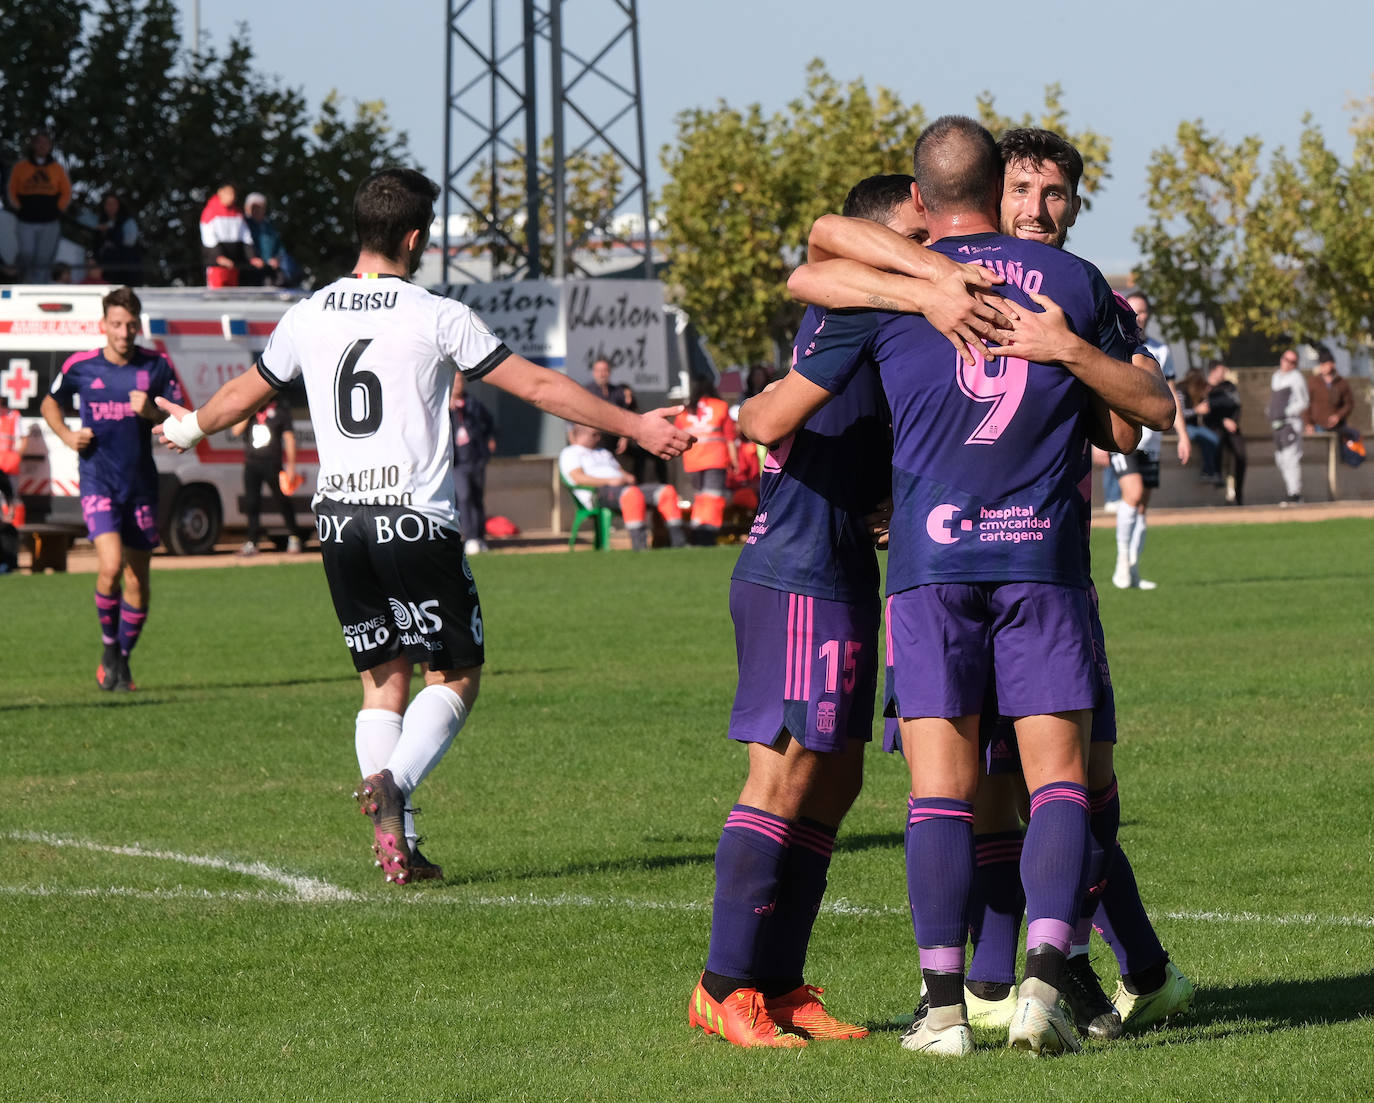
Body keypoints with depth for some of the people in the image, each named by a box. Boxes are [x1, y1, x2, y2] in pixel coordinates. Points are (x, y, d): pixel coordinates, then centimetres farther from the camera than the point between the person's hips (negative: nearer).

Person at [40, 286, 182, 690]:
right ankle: (109, 646, 4)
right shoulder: (80, 366, -1)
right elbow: (50, 404, 16)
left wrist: (152, 412, -17)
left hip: (141, 485, 2)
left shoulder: (156, 367, 0)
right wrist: (67, 435, -2)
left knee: (137, 580, 5)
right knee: (110, 567, -20)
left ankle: (121, 661, 23)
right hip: (98, 480, -2)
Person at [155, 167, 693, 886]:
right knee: (454, 677, 5)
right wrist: (634, 427, 5)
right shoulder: (437, 317, -6)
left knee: (382, 682, 11)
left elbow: (245, 394, 23)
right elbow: (538, 386, -4)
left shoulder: (308, 317, 7)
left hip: (337, 520, 5)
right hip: (415, 522, -5)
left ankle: (397, 847, 2)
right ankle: (391, 781, -20)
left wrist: (190, 427, 44)